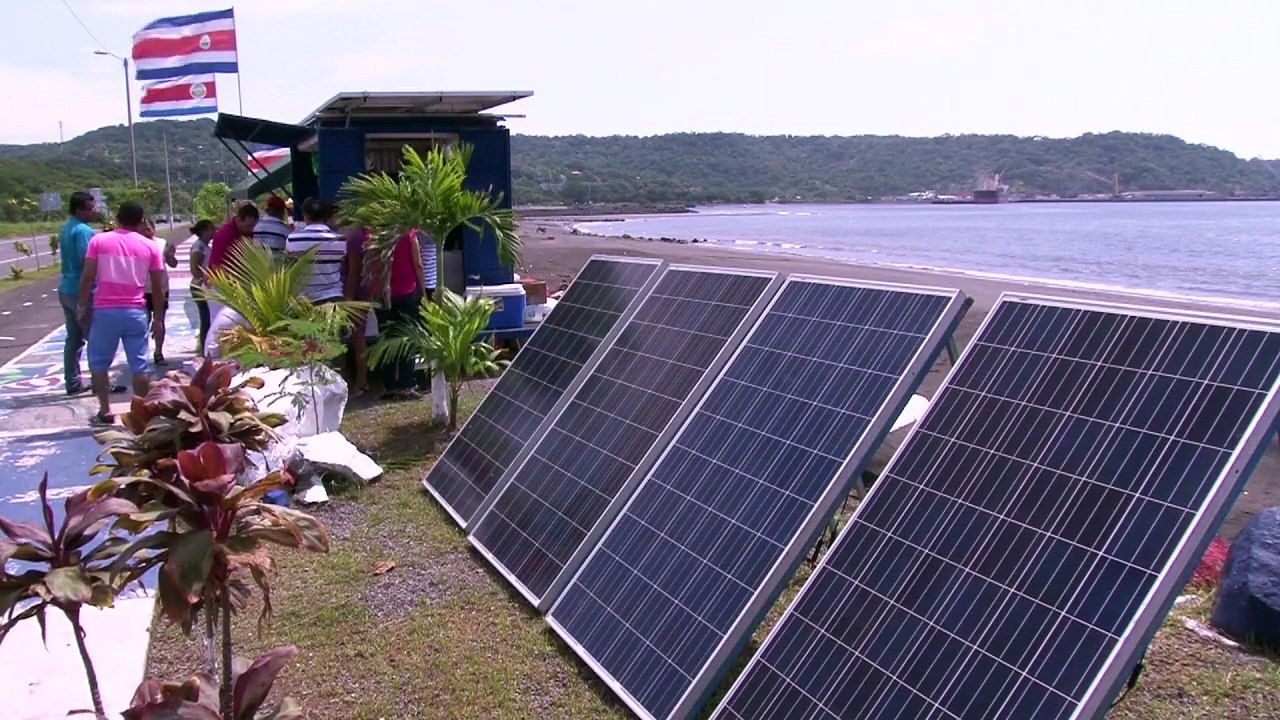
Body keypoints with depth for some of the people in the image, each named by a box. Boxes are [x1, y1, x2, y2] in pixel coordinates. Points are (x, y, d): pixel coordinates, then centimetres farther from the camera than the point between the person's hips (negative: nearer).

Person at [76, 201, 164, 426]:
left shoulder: (99, 240, 1)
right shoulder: (149, 246, 4)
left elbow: (87, 277, -4)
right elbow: (157, 286, 5)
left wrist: (81, 306, 6)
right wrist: (158, 317, 12)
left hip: (105, 311, -1)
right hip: (135, 312, 1)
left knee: (98, 363, 13)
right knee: (139, 365, 5)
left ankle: (105, 412, 12)